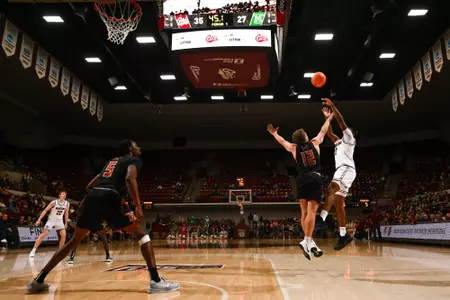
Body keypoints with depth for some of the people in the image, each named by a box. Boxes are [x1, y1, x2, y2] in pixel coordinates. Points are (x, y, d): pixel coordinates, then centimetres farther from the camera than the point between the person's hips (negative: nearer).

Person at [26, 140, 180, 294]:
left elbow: (89, 186, 33)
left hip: (92, 197, 6)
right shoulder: (134, 160, 14)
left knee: (74, 240, 21)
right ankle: (156, 281, -7)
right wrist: (138, 207, -11)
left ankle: (38, 281, 23)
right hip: (109, 198, -6)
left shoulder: (111, 161, 34)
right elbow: (130, 179, -10)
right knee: (141, 234, 3)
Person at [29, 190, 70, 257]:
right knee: (44, 234, -14)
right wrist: (39, 220, -18)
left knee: (63, 235, -7)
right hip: (51, 220, -3)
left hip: (59, 221, 4)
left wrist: (66, 223, 9)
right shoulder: (54, 202, -18)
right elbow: (45, 210, -13)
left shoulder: (67, 204, -7)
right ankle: (33, 250, -9)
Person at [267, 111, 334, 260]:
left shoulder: (293, 148, 14)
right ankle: (307, 241, -22)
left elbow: (282, 141, 31)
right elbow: (323, 131, 26)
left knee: (304, 212, 8)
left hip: (302, 179, 3)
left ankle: (309, 241, 8)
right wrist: (329, 118, 43)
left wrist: (274, 133, 50)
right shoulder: (314, 142, 11)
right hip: (315, 178, -2)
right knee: (312, 211, -11)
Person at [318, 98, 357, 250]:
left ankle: (322, 218, -50)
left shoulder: (349, 139, 10)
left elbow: (342, 122, 0)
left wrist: (332, 106, -2)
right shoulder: (340, 142, 32)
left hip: (346, 169, -9)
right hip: (341, 171, 9)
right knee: (339, 203, 3)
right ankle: (344, 235, 4)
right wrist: (327, 118, 30)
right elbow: (329, 133, 35)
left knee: (331, 189, -33)